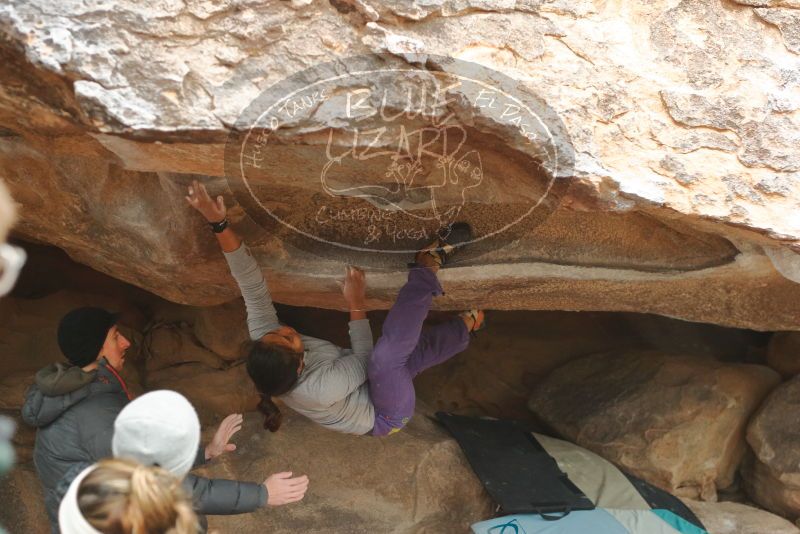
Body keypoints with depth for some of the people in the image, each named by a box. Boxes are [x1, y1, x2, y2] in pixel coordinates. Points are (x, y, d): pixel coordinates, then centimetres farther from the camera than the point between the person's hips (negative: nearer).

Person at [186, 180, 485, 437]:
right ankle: (428, 265, -21)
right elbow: (363, 360, -22)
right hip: (387, 415, -8)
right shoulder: (320, 388, -40)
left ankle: (467, 324, 39)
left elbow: (251, 286, -28)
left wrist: (219, 225, -38)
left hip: (370, 389, 8)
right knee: (386, 355, -33)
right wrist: (357, 304, -19)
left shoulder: (262, 343, -23)